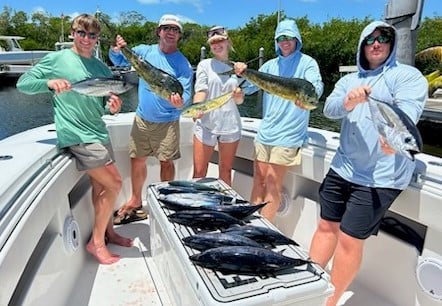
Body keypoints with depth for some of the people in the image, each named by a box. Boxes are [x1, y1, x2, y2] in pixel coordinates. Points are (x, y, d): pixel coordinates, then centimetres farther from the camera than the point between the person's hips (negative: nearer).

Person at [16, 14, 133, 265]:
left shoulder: (102, 68, 12)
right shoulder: (57, 59, -2)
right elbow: (23, 83, -1)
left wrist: (114, 107, -10)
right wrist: (49, 82, -20)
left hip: (98, 132, 6)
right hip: (76, 135, -6)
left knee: (100, 186, 13)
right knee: (114, 183, -10)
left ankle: (108, 232, 29)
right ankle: (96, 241, 5)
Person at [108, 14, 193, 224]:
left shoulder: (183, 64, -6)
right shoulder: (145, 51, 3)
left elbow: (186, 95, -11)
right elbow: (118, 61, 5)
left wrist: (180, 103, -35)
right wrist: (116, 50, -18)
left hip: (167, 122, -3)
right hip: (142, 118, 3)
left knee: (166, 162, 1)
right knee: (137, 159, 9)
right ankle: (135, 201, 26)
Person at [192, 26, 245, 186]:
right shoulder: (205, 64, 3)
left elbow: (240, 100, 8)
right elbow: (201, 91, -10)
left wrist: (238, 95, -16)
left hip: (230, 126, 2)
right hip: (206, 124, -2)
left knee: (226, 172, 12)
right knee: (199, 173, -1)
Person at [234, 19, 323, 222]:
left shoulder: (306, 62, -3)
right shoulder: (270, 65, 13)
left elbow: (317, 87, -20)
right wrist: (241, 74, -14)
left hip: (288, 135, -5)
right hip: (264, 131, 5)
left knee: (272, 187, 0)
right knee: (258, 182, 10)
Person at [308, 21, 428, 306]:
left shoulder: (408, 76, -3)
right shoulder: (349, 80, 12)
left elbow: (408, 111, -22)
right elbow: (329, 109, -5)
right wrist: (348, 102, -29)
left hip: (380, 176, -5)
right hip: (342, 167, 6)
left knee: (349, 238, -2)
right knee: (327, 226, 13)